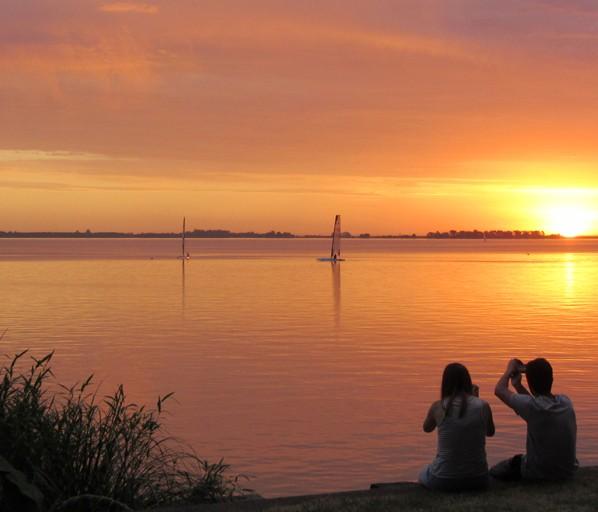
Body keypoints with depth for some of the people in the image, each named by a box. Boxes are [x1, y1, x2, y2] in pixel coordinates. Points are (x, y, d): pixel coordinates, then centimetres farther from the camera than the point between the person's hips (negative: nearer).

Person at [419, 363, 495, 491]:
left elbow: (427, 428, 13)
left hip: (444, 480, -2)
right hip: (477, 479, 2)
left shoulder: (438, 407, -10)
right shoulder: (483, 406, -7)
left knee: (423, 475, 34)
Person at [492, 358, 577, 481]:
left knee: (495, 471, 18)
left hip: (538, 473, -5)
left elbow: (499, 390, -11)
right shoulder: (566, 402, -9)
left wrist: (509, 370, 4)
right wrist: (518, 385, 14)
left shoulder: (531, 406, -27)